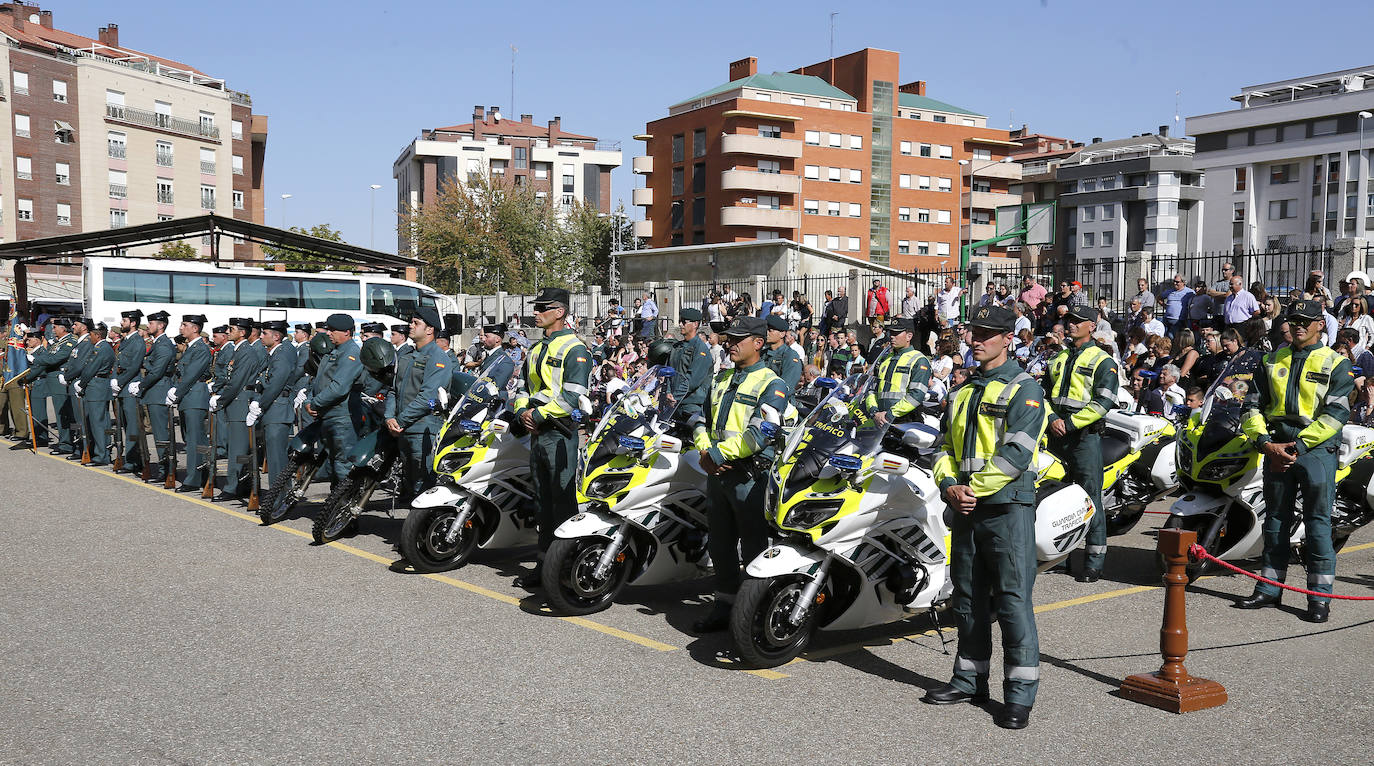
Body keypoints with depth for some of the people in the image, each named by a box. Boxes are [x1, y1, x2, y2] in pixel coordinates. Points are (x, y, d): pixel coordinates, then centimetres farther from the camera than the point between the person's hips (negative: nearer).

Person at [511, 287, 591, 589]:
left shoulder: (575, 349, -9)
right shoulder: (536, 350, 18)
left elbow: (572, 396, -18)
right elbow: (524, 387, 24)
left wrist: (539, 415, -15)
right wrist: (523, 411, 4)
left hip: (560, 434, -9)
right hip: (537, 433, 9)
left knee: (563, 502, -7)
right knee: (542, 502, 13)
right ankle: (544, 564, 21)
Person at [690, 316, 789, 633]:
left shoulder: (771, 384, -5)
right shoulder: (722, 378, 18)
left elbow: (761, 432, -18)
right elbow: (701, 418, 17)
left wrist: (719, 454, -18)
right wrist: (705, 451, -2)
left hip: (750, 474, -7)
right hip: (716, 473, 7)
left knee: (753, 547, -2)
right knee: (720, 543, 14)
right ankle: (723, 605, 25)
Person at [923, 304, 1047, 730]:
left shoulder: (1023, 389, -4)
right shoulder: (963, 392, 19)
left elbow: (1017, 453, -15)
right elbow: (947, 445, 16)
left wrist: (975, 488, -16)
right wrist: (950, 486, -2)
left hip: (1007, 507, -7)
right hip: (965, 508, 7)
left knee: (1012, 598, -7)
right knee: (968, 598, 13)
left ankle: (1020, 694, -1)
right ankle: (970, 679, 25)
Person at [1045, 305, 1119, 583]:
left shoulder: (1103, 361, -1)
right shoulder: (1058, 359, 19)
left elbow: (1103, 402, -11)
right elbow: (1045, 392, 16)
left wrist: (1070, 423, -16)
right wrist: (1052, 419, -3)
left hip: (1085, 435, -6)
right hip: (1056, 435, 6)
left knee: (1090, 497, -6)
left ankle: (1096, 558, -1)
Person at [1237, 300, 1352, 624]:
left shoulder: (1336, 363, 2)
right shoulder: (1271, 361, 15)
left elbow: (1335, 413, -8)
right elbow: (1254, 406, 11)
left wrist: (1298, 446, -15)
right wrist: (1266, 443, -6)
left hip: (1316, 448, -4)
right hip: (1276, 448, 4)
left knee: (1317, 521, -5)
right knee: (1275, 520, 10)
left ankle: (1320, 596, 1)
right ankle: (1269, 589, 18)